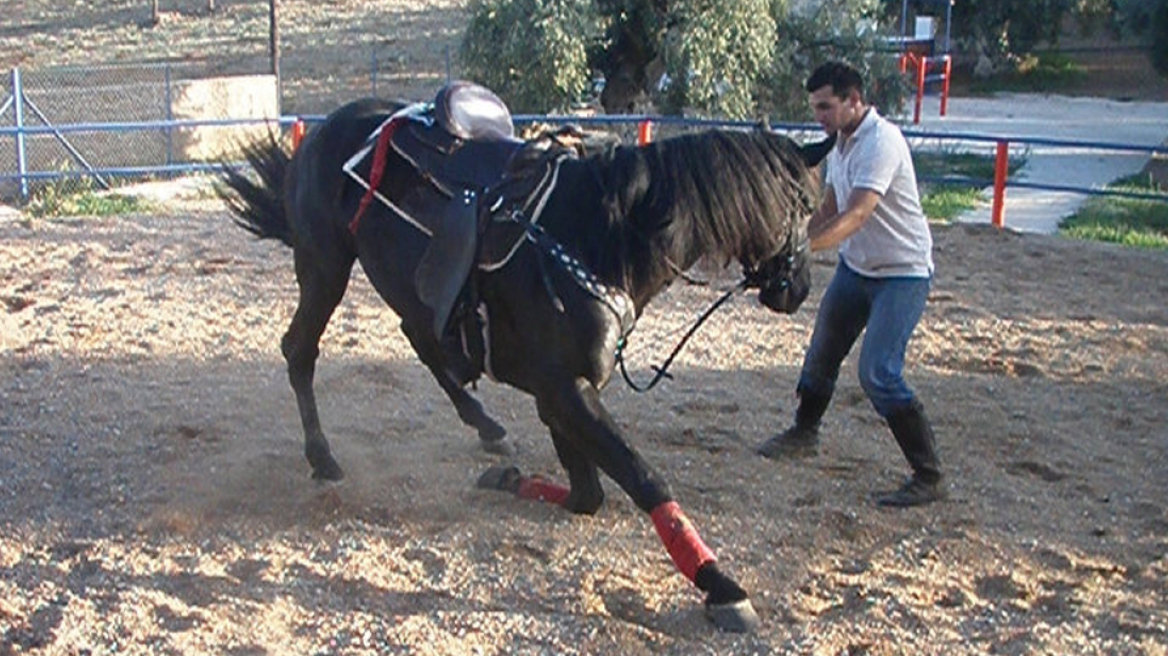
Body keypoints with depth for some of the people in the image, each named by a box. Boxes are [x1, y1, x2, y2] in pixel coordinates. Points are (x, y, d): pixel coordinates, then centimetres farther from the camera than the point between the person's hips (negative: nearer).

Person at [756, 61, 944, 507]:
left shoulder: (881, 141, -25)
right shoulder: (840, 141, 3)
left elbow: (855, 215, -35)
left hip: (902, 273, -9)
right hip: (856, 266, 9)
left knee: (878, 374, -17)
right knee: (821, 354, 20)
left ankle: (929, 478, -7)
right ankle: (804, 433, 45)